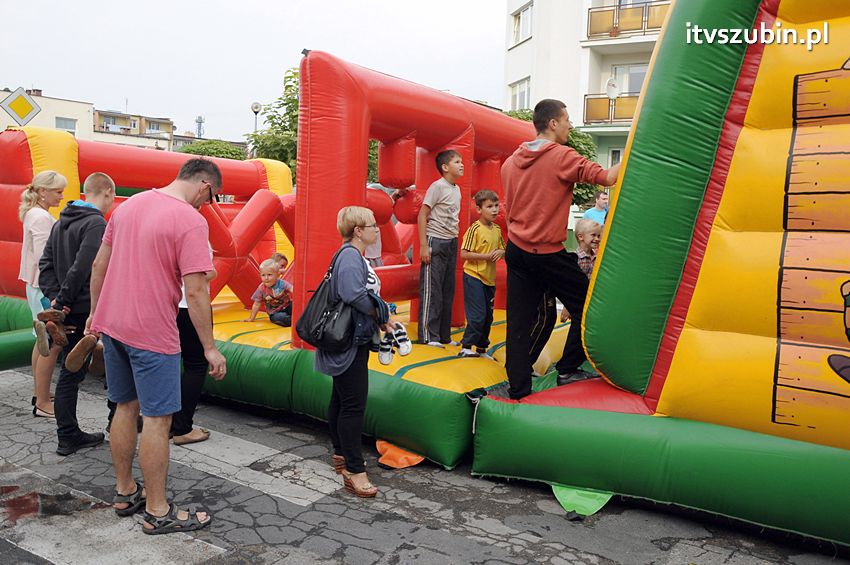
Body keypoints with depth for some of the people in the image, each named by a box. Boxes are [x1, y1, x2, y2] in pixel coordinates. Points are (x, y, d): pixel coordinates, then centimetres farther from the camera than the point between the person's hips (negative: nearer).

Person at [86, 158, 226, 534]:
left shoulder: (129, 205, 9)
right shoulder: (191, 221, -15)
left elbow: (99, 265, 14)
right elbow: (195, 294, -18)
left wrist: (95, 313, 23)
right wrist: (210, 348, -12)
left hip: (111, 323, 8)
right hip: (152, 333, -8)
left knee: (125, 408, 19)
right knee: (157, 418, 1)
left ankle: (125, 492, 32)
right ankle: (157, 512, 12)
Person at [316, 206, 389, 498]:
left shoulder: (356, 256, 15)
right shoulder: (349, 256, -18)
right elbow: (355, 296, -30)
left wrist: (380, 318, 3)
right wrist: (382, 315, -16)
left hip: (356, 340, 11)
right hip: (348, 343, -11)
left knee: (341, 398, 18)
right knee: (353, 403, -8)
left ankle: (341, 454, 30)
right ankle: (354, 471, -3)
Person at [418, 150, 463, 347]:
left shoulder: (457, 189, 12)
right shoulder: (438, 187, -10)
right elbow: (422, 216, -12)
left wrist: (455, 239, 12)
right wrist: (423, 246, -17)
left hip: (451, 243, 8)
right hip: (436, 242, -8)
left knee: (448, 290, 10)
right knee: (431, 290, -4)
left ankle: (444, 335, 19)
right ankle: (428, 336, 2)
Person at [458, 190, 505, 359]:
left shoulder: (497, 229, 6)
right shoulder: (474, 229, -14)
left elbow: (503, 249, 18)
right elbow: (464, 254, -18)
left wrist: (500, 252, -5)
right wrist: (486, 256, -20)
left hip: (489, 278, 7)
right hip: (474, 277, -7)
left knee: (488, 316, 14)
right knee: (478, 315, -9)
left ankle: (481, 348, 27)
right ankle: (466, 347, 4)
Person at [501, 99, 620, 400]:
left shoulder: (510, 161, 10)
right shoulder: (563, 156, -10)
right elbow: (606, 177, -14)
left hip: (516, 250, 6)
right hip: (548, 253, -6)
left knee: (519, 322, 5)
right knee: (585, 307, 14)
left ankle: (518, 392, 6)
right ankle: (568, 369, 20)